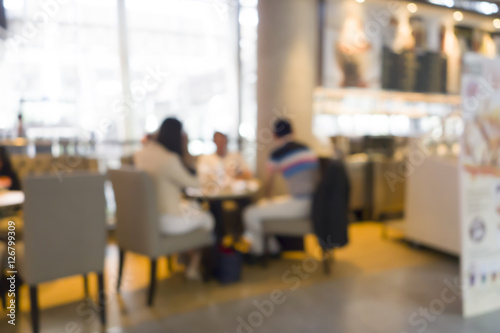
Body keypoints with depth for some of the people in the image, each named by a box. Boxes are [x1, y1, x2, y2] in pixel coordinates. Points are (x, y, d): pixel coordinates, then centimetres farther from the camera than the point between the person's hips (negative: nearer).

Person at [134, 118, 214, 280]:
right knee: (207, 219, 19)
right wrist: (186, 150, -7)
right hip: (167, 221, -8)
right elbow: (194, 183, -15)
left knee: (194, 207, 30)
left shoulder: (141, 154, -2)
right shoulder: (170, 159, -27)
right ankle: (193, 267, 34)